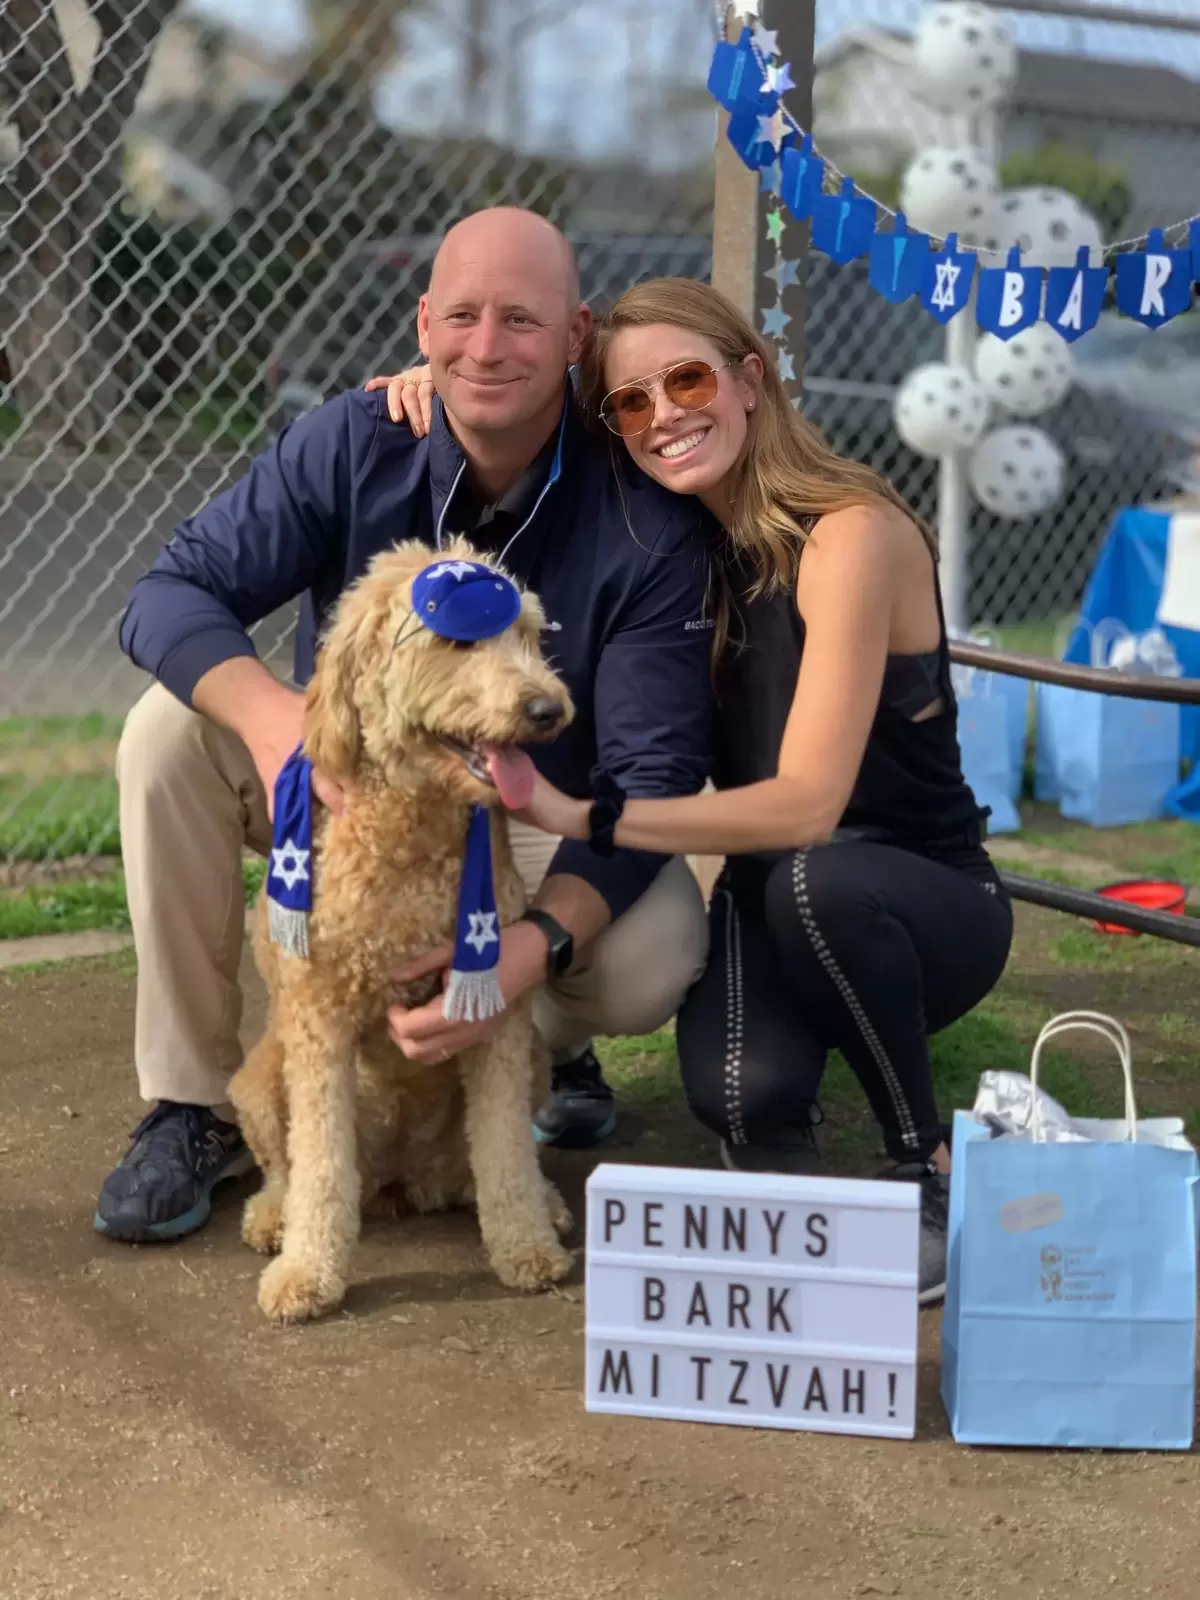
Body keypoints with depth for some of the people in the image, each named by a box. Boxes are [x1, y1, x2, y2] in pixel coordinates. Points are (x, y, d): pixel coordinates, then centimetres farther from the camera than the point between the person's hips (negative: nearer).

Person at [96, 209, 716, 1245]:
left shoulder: (647, 524, -22)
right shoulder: (354, 447, -16)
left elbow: (654, 774, -24)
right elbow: (170, 594, -21)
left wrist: (540, 945, -42)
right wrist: (274, 716, -45)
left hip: (546, 822, -2)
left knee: (653, 959, -33)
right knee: (173, 730, -26)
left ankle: (554, 1042, 9)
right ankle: (194, 1108, -13)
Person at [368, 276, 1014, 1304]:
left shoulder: (851, 533, -20)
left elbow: (807, 802, -27)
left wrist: (581, 815, -33)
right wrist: (446, 386, -5)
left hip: (924, 901, -4)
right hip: (772, 901, 4)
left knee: (816, 881, -40)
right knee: (743, 1097, -30)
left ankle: (930, 1175, -16)